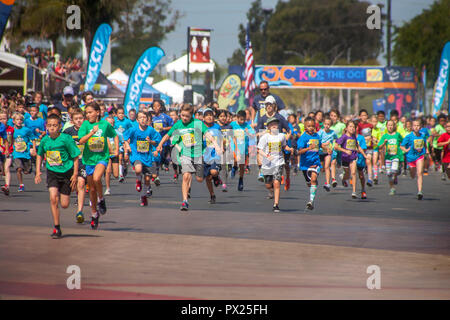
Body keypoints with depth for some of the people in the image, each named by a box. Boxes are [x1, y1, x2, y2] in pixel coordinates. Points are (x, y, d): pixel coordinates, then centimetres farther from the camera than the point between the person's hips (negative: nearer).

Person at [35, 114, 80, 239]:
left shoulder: (66, 139, -14)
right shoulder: (45, 140, -2)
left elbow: (75, 157, -7)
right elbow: (40, 155, 17)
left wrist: (75, 174, -11)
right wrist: (38, 171, 9)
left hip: (66, 172, -2)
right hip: (52, 172, 2)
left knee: (64, 204, 1)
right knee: (53, 198, -17)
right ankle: (57, 228, -8)